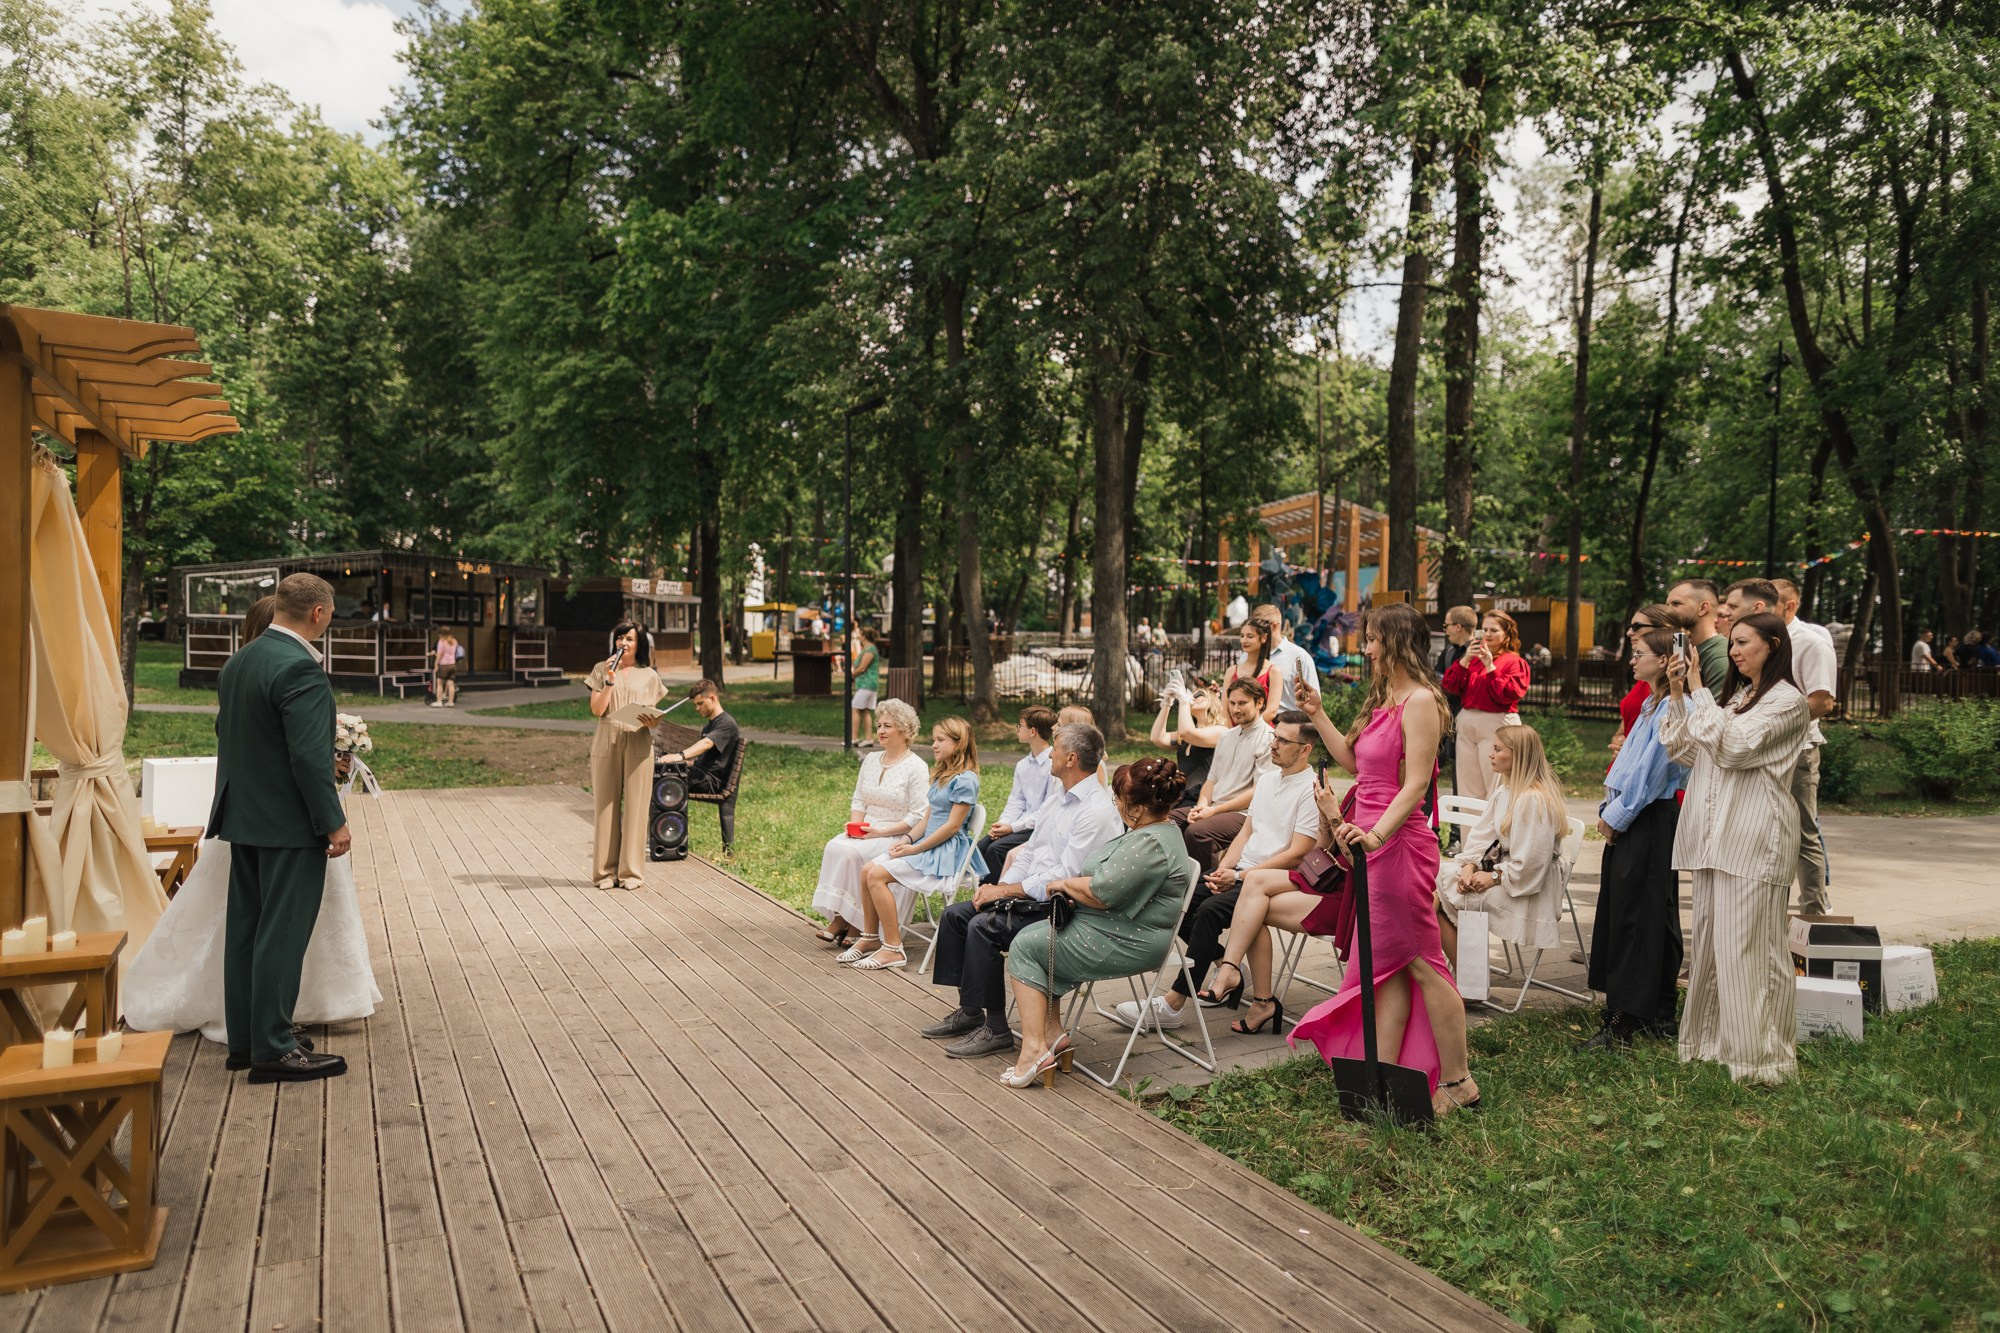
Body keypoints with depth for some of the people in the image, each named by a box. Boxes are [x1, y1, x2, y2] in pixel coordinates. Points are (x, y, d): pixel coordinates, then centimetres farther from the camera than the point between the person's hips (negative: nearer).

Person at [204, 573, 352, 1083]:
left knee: (246, 927, 14)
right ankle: (273, 1049, 2)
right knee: (282, 934, -3)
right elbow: (310, 756, -22)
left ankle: (243, 1039, 23)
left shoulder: (237, 662, 9)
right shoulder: (300, 668, -20)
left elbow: (228, 737, 17)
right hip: (289, 824, -9)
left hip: (242, 817, 9)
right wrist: (334, 823, -17)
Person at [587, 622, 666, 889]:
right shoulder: (602, 670, 8)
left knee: (635, 806, -1)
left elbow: (656, 716, 12)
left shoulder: (649, 676, 11)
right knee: (607, 805, 0)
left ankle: (631, 870, 5)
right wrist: (610, 680, -10)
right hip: (607, 742, 0)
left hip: (638, 744, 0)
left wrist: (654, 720, -11)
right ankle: (605, 870, 6)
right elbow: (596, 710, 0)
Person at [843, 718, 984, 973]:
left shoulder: (965, 780, -13)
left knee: (877, 875, -20)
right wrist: (908, 840, 1)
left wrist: (915, 848, -15)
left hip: (948, 850, -9)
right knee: (867, 870, -6)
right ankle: (870, 938, 3)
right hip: (927, 843, 9)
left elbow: (953, 826, -17)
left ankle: (893, 950, -15)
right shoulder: (941, 775, 17)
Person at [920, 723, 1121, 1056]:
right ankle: (969, 1011, 9)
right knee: (955, 914, 2)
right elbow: (1029, 853, 18)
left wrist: (1005, 891, -17)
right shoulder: (1057, 800, 14)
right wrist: (999, 886, 1)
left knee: (984, 926, -25)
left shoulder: (1098, 810, -18)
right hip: (1030, 894, 10)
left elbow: (1063, 878, -22)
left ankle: (995, 1028, -14)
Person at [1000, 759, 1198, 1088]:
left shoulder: (1151, 845, -25)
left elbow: (1100, 893, -27)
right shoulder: (1154, 830, 10)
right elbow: (1111, 877, 18)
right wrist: (1073, 886, 0)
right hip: (1113, 928, 11)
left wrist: (1065, 883, -7)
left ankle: (1035, 1048, -4)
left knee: (1026, 947, -5)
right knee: (1031, 935, 8)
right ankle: (1052, 1033, 8)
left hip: (1125, 943, -11)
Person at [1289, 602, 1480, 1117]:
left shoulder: (1420, 701, -13)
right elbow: (1353, 761, 22)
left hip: (1399, 843, -9)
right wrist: (1316, 715, 22)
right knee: (1387, 964, 11)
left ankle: (1458, 1084, 9)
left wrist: (1376, 834, -30)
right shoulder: (1383, 699, 16)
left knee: (1419, 962, -2)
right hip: (1372, 843, 9)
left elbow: (1415, 783, -20)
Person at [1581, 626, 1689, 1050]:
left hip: (1651, 823, -10)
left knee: (1634, 918, -6)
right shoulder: (1650, 704, 16)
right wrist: (1609, 810, 11)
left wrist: (1617, 816, -12)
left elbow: (1651, 771, -19)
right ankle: (1658, 1013, 23)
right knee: (1618, 912, 13)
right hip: (1630, 821, 10)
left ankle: (1623, 1023, -2)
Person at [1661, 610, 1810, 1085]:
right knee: (1711, 943, 11)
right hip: (1713, 836, 8)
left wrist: (1698, 691, -12)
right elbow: (1686, 752, 16)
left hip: (1754, 840, -8)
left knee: (1747, 947, -7)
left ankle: (1760, 1054, 0)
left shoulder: (1787, 701, -4)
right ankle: (1715, 1037, 21)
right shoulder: (1734, 696, 21)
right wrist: (1677, 695, 7)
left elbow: (1733, 746, -17)